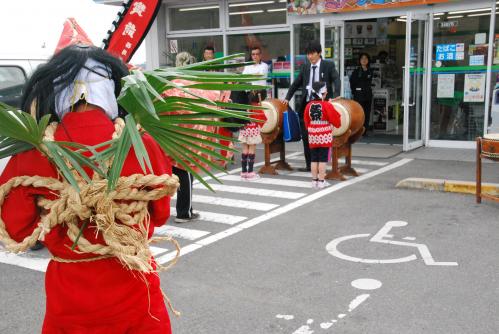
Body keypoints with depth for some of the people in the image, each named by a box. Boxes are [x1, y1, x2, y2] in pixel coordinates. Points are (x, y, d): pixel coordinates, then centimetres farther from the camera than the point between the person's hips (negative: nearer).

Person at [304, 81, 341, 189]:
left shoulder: (309, 105, 0)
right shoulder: (327, 105, -14)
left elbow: (306, 121, 8)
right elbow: (335, 120, -7)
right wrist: (338, 116, 15)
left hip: (313, 136, 4)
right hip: (325, 136, -4)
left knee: (314, 159, 10)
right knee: (323, 159, 1)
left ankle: (314, 180, 14)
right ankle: (321, 181, 3)